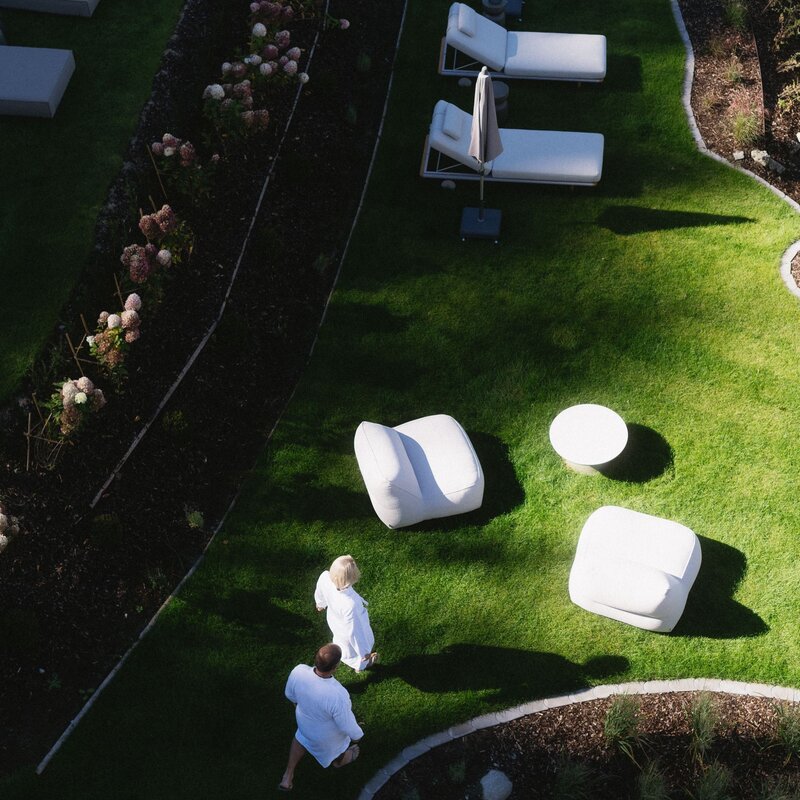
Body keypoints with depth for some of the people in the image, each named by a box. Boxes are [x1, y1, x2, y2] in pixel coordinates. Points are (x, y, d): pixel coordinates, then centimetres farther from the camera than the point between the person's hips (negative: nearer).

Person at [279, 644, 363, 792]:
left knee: (304, 736, 38)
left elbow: (290, 693, -12)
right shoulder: (337, 696, -46)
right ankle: (339, 760, 66)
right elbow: (346, 724, -27)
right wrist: (357, 735, -4)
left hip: (305, 718, 3)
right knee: (335, 744, 33)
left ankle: (288, 777, 44)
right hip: (328, 732, -3)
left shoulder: (298, 671, -35)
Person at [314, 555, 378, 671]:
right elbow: (354, 632, -32)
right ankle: (361, 665, 65)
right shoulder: (350, 605, -50)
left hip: (334, 622, 4)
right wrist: (364, 652, -14)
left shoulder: (325, 577, -36)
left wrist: (320, 603, 14)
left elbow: (319, 593, -10)